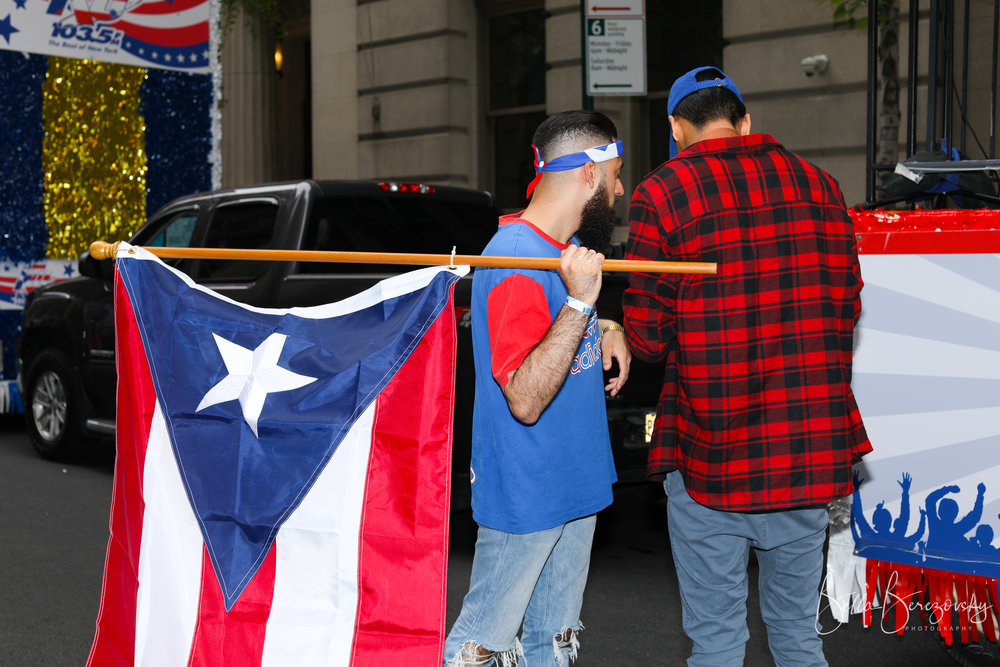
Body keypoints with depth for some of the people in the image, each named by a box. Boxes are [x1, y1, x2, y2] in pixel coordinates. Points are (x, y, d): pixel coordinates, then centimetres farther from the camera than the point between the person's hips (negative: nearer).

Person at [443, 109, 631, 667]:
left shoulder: (569, 247, 9)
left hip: (576, 484, 10)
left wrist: (608, 329, 5)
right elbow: (525, 400, -27)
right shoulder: (516, 262, -22)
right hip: (524, 496, -9)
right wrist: (579, 302, -34)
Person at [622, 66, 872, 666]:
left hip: (710, 457, -3)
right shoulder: (818, 184, 6)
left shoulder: (661, 194, -6)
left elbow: (647, 336, -8)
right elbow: (845, 312, 10)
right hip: (811, 450, 4)